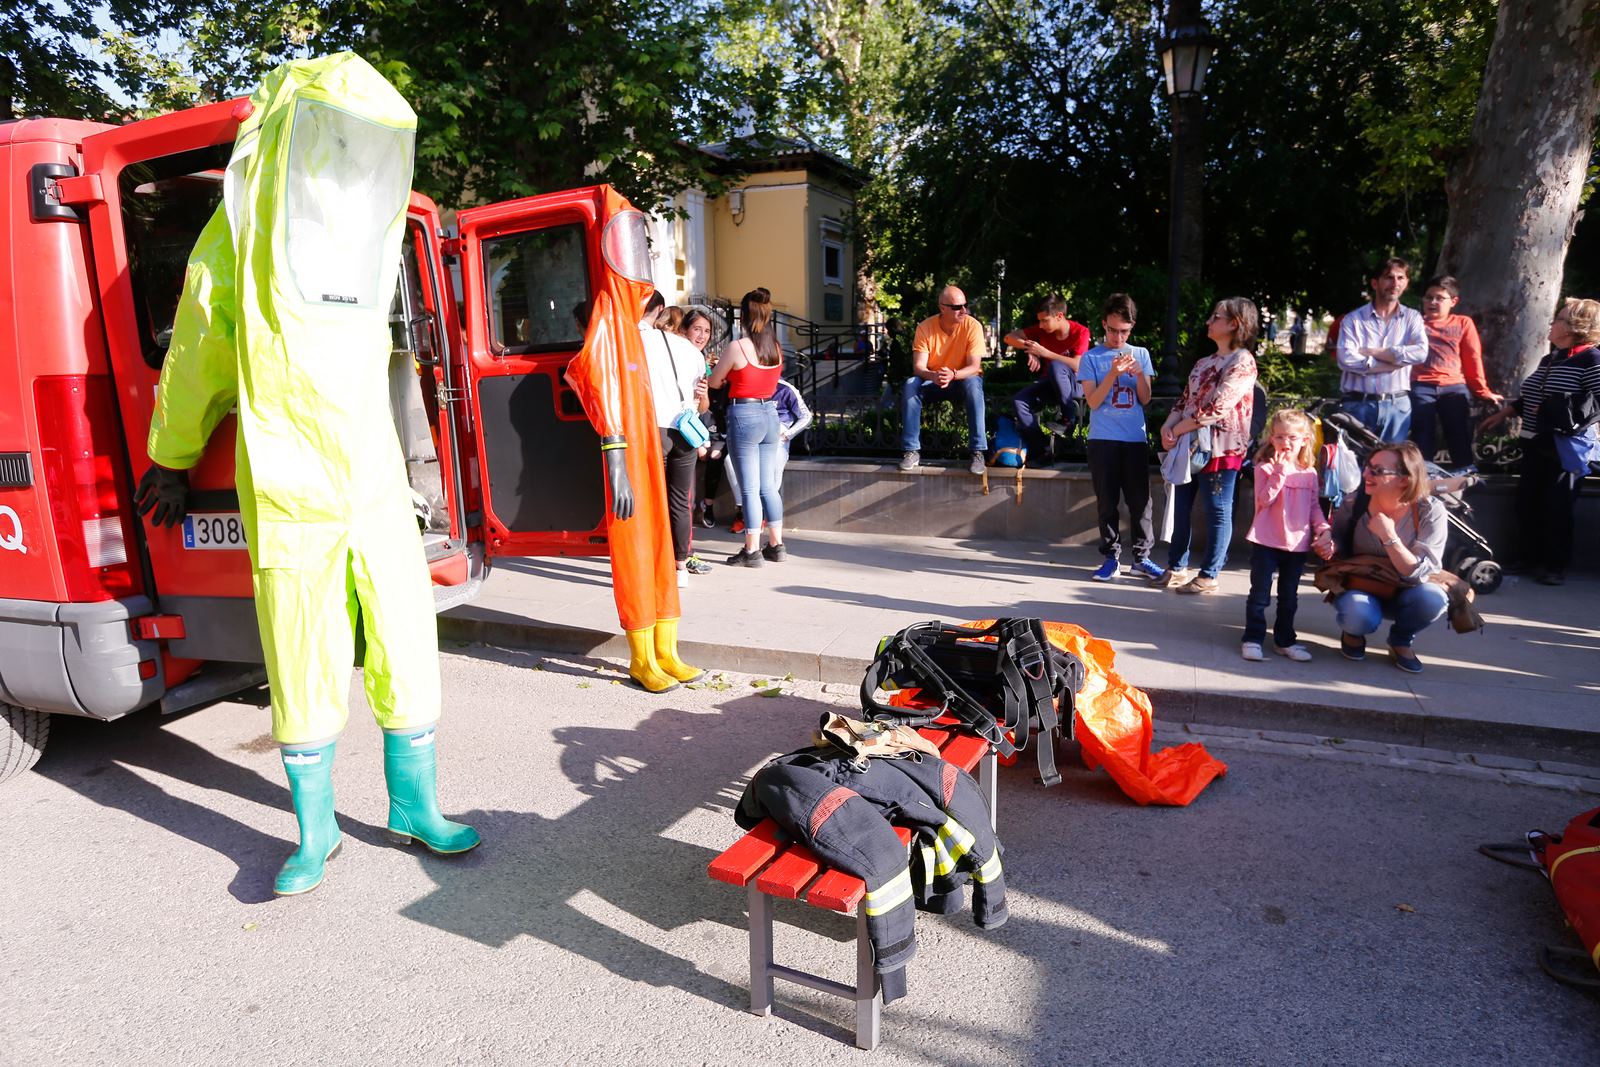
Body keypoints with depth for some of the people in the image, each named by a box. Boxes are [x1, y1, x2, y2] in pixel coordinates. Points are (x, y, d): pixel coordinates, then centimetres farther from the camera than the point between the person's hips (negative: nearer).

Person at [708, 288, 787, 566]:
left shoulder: (737, 347, -11)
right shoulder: (776, 348, 6)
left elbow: (714, 383, -1)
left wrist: (727, 374, 21)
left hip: (744, 415, -6)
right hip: (770, 413, 6)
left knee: (749, 487, -1)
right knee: (769, 485, 13)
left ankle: (752, 550, 5)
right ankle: (776, 545, 18)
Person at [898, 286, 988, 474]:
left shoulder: (972, 326, -15)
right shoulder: (925, 327, -13)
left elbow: (974, 367, -21)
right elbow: (918, 367, -18)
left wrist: (952, 375, -42)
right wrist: (934, 376, -42)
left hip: (963, 381, -1)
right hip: (932, 381, 1)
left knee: (973, 384, -36)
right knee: (910, 386, -29)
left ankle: (978, 451, -32)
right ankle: (912, 450, -24)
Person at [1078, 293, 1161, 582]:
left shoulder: (1141, 354, 9)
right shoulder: (1091, 358, 2)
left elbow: (1145, 399, 7)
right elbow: (1093, 401, -5)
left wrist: (1139, 374, -10)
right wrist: (1113, 374, -17)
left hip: (1136, 439, 2)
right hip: (1103, 439, -2)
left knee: (1140, 500, 2)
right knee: (1107, 502, 2)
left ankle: (1141, 557, 12)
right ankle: (1110, 557, 11)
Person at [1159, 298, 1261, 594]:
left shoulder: (1243, 362, -11)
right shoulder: (1204, 363, 16)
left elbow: (1216, 408, -19)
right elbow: (1184, 400, 15)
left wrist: (1177, 430, -13)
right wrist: (1168, 427, -4)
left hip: (1220, 448, -8)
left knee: (1217, 511, 1)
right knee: (1181, 507, 12)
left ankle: (1209, 575, 8)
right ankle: (1177, 566, 24)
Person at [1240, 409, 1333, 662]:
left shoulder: (1309, 473, 7)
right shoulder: (1265, 468, -6)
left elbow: (1314, 506, 11)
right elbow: (1265, 499, -18)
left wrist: (1323, 529, -4)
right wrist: (1280, 471, -23)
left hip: (1298, 543, 4)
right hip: (1266, 542, -4)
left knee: (1289, 596, 14)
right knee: (1260, 594, 2)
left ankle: (1285, 640, 25)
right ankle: (1253, 638, 9)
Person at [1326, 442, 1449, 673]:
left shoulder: (1430, 511, -16)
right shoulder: (1353, 505, -15)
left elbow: (1421, 573, -23)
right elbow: (1338, 550, 2)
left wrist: (1389, 537, -33)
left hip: (1402, 595, 1)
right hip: (1360, 589, -1)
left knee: (1432, 598, -32)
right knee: (1359, 615, -35)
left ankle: (1401, 641, 1)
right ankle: (1352, 633, 6)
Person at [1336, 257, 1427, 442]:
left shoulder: (1412, 318, 9)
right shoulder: (1353, 319, 1)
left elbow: (1420, 352, -9)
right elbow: (1346, 359, -14)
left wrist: (1371, 352, -11)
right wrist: (1396, 360, -10)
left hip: (1397, 406, 2)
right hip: (1358, 405, -2)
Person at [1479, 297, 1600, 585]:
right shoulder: (1549, 359, 13)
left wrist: (1559, 412, -21)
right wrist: (1503, 413, 24)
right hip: (1535, 443, 8)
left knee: (1557, 506, -2)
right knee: (1526, 502, 10)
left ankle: (1557, 565, 10)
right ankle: (1528, 556, 24)